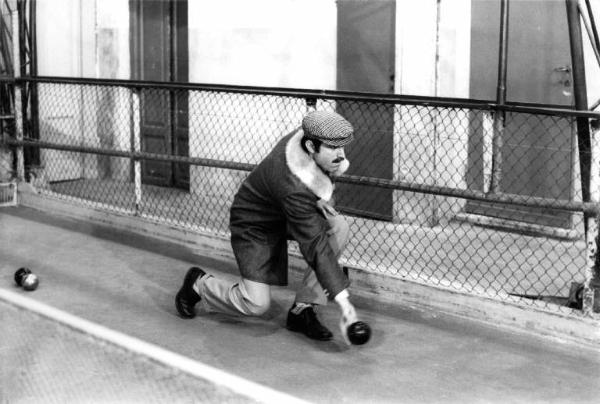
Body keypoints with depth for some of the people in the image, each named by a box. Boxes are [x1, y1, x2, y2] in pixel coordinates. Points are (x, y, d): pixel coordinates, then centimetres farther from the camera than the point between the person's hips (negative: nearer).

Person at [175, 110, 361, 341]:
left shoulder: (309, 135, -18)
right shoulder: (293, 187, -39)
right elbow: (315, 247, -39)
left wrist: (321, 199, -9)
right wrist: (343, 300, -39)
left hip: (288, 213, 8)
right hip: (254, 225, -8)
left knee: (338, 228, -18)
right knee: (256, 304, -12)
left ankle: (303, 309, -7)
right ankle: (199, 284, 19)